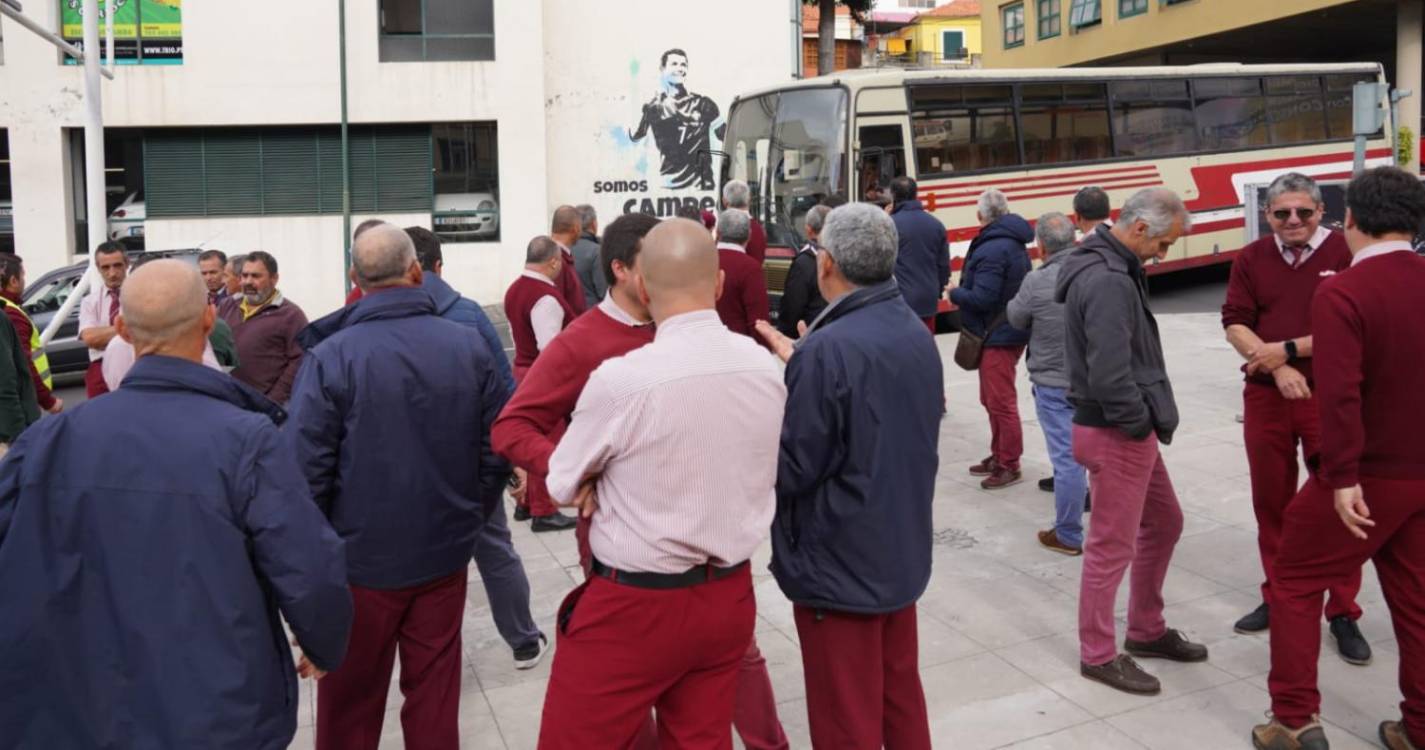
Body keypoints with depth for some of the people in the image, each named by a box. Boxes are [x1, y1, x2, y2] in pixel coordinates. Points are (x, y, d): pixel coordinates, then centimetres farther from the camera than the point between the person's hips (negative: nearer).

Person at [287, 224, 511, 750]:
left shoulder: (331, 356, -16)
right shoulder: (469, 347, -5)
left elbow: (306, 469, -16)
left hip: (360, 557, -2)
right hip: (444, 552, 3)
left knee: (351, 701, 16)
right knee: (435, 692, 17)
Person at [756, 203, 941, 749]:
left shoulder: (829, 349, -24)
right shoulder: (917, 334, 3)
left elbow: (791, 470, -20)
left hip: (839, 564, -8)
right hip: (902, 550, 8)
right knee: (900, 694, 22)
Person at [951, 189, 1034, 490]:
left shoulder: (992, 249, -21)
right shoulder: (1013, 243, 11)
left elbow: (982, 298, -25)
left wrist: (955, 292, -7)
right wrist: (963, 290, 11)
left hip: (998, 336, -11)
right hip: (1008, 329, 11)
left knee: (1001, 401, -3)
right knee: (992, 400, 19)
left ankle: (1009, 465, 5)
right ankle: (998, 455, 30)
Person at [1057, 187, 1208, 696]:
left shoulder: (1110, 267, 10)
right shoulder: (1108, 282, -23)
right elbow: (1110, 377, -29)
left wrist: (1148, 420, 7)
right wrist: (1142, 422, -14)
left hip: (1131, 430, 11)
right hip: (1116, 435, -11)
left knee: (1164, 524, 22)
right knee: (1112, 546, 2)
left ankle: (1146, 631, 36)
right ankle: (1098, 654, 17)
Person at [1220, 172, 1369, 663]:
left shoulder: (1345, 254, -7)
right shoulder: (1252, 259, 5)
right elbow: (1234, 324, -1)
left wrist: (1287, 349, -15)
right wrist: (1277, 368, -14)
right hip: (1266, 396, 4)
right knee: (1271, 502, 13)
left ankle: (1343, 613, 17)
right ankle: (1277, 597, 29)